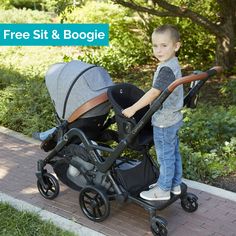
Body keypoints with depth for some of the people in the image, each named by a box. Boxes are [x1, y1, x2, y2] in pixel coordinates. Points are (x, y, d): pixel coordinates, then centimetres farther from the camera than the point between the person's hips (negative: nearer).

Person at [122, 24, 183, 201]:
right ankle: (175, 184, 33)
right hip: (173, 118, 10)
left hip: (164, 121, -10)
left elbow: (154, 93, -30)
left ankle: (163, 190, 17)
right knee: (173, 153, 19)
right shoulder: (173, 65, 7)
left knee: (165, 156, 3)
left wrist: (133, 108, -27)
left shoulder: (167, 69, -24)